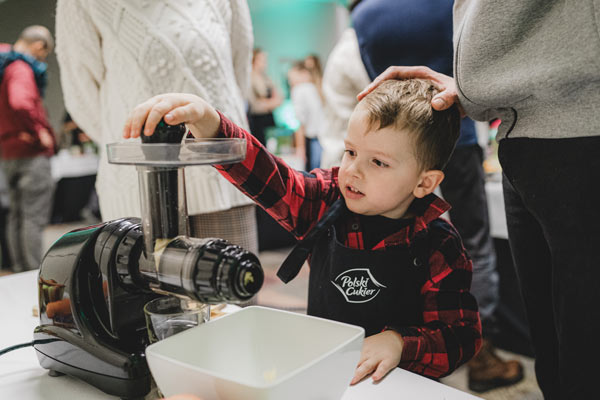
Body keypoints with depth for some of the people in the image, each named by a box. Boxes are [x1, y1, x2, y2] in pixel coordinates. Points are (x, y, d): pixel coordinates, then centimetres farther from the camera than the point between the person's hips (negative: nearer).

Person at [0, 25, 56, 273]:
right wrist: (39, 132, -20)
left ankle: (20, 271, 21)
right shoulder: (20, 68, -15)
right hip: (31, 153, -10)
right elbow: (20, 103, -32)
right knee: (34, 217, -6)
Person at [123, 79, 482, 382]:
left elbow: (462, 336, -10)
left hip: (392, 381, -2)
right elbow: (265, 177, -12)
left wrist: (398, 343, -28)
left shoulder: (439, 249, -11)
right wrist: (207, 122, -27)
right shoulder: (329, 202, -3)